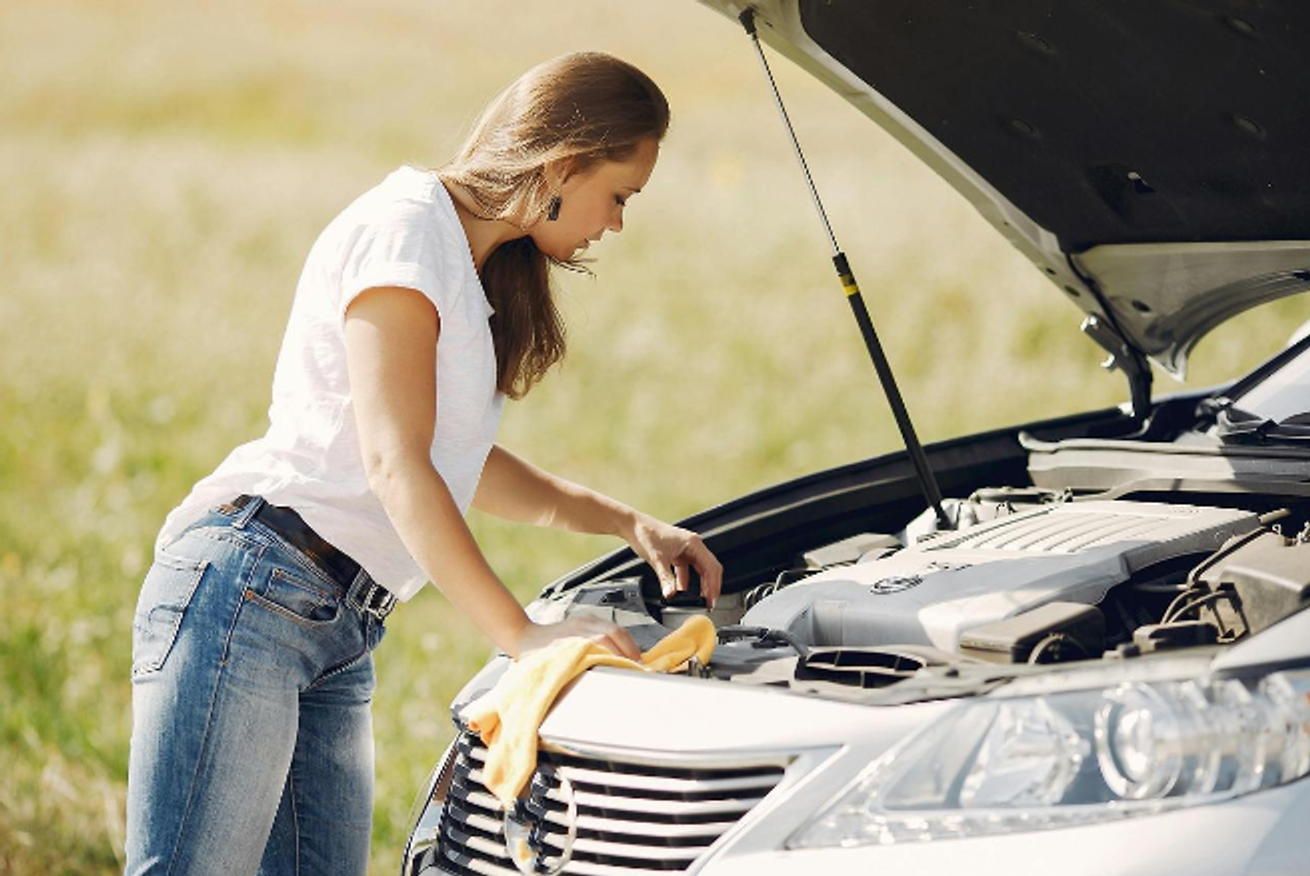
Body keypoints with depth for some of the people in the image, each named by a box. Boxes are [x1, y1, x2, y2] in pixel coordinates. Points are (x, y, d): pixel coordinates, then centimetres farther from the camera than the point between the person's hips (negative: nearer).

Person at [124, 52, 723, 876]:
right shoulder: (404, 228, -9)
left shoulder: (469, 267, 21)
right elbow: (395, 466, -16)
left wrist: (629, 522, 27)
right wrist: (522, 635, -20)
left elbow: (464, 463, 32)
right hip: (247, 591, -10)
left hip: (339, 634, 10)